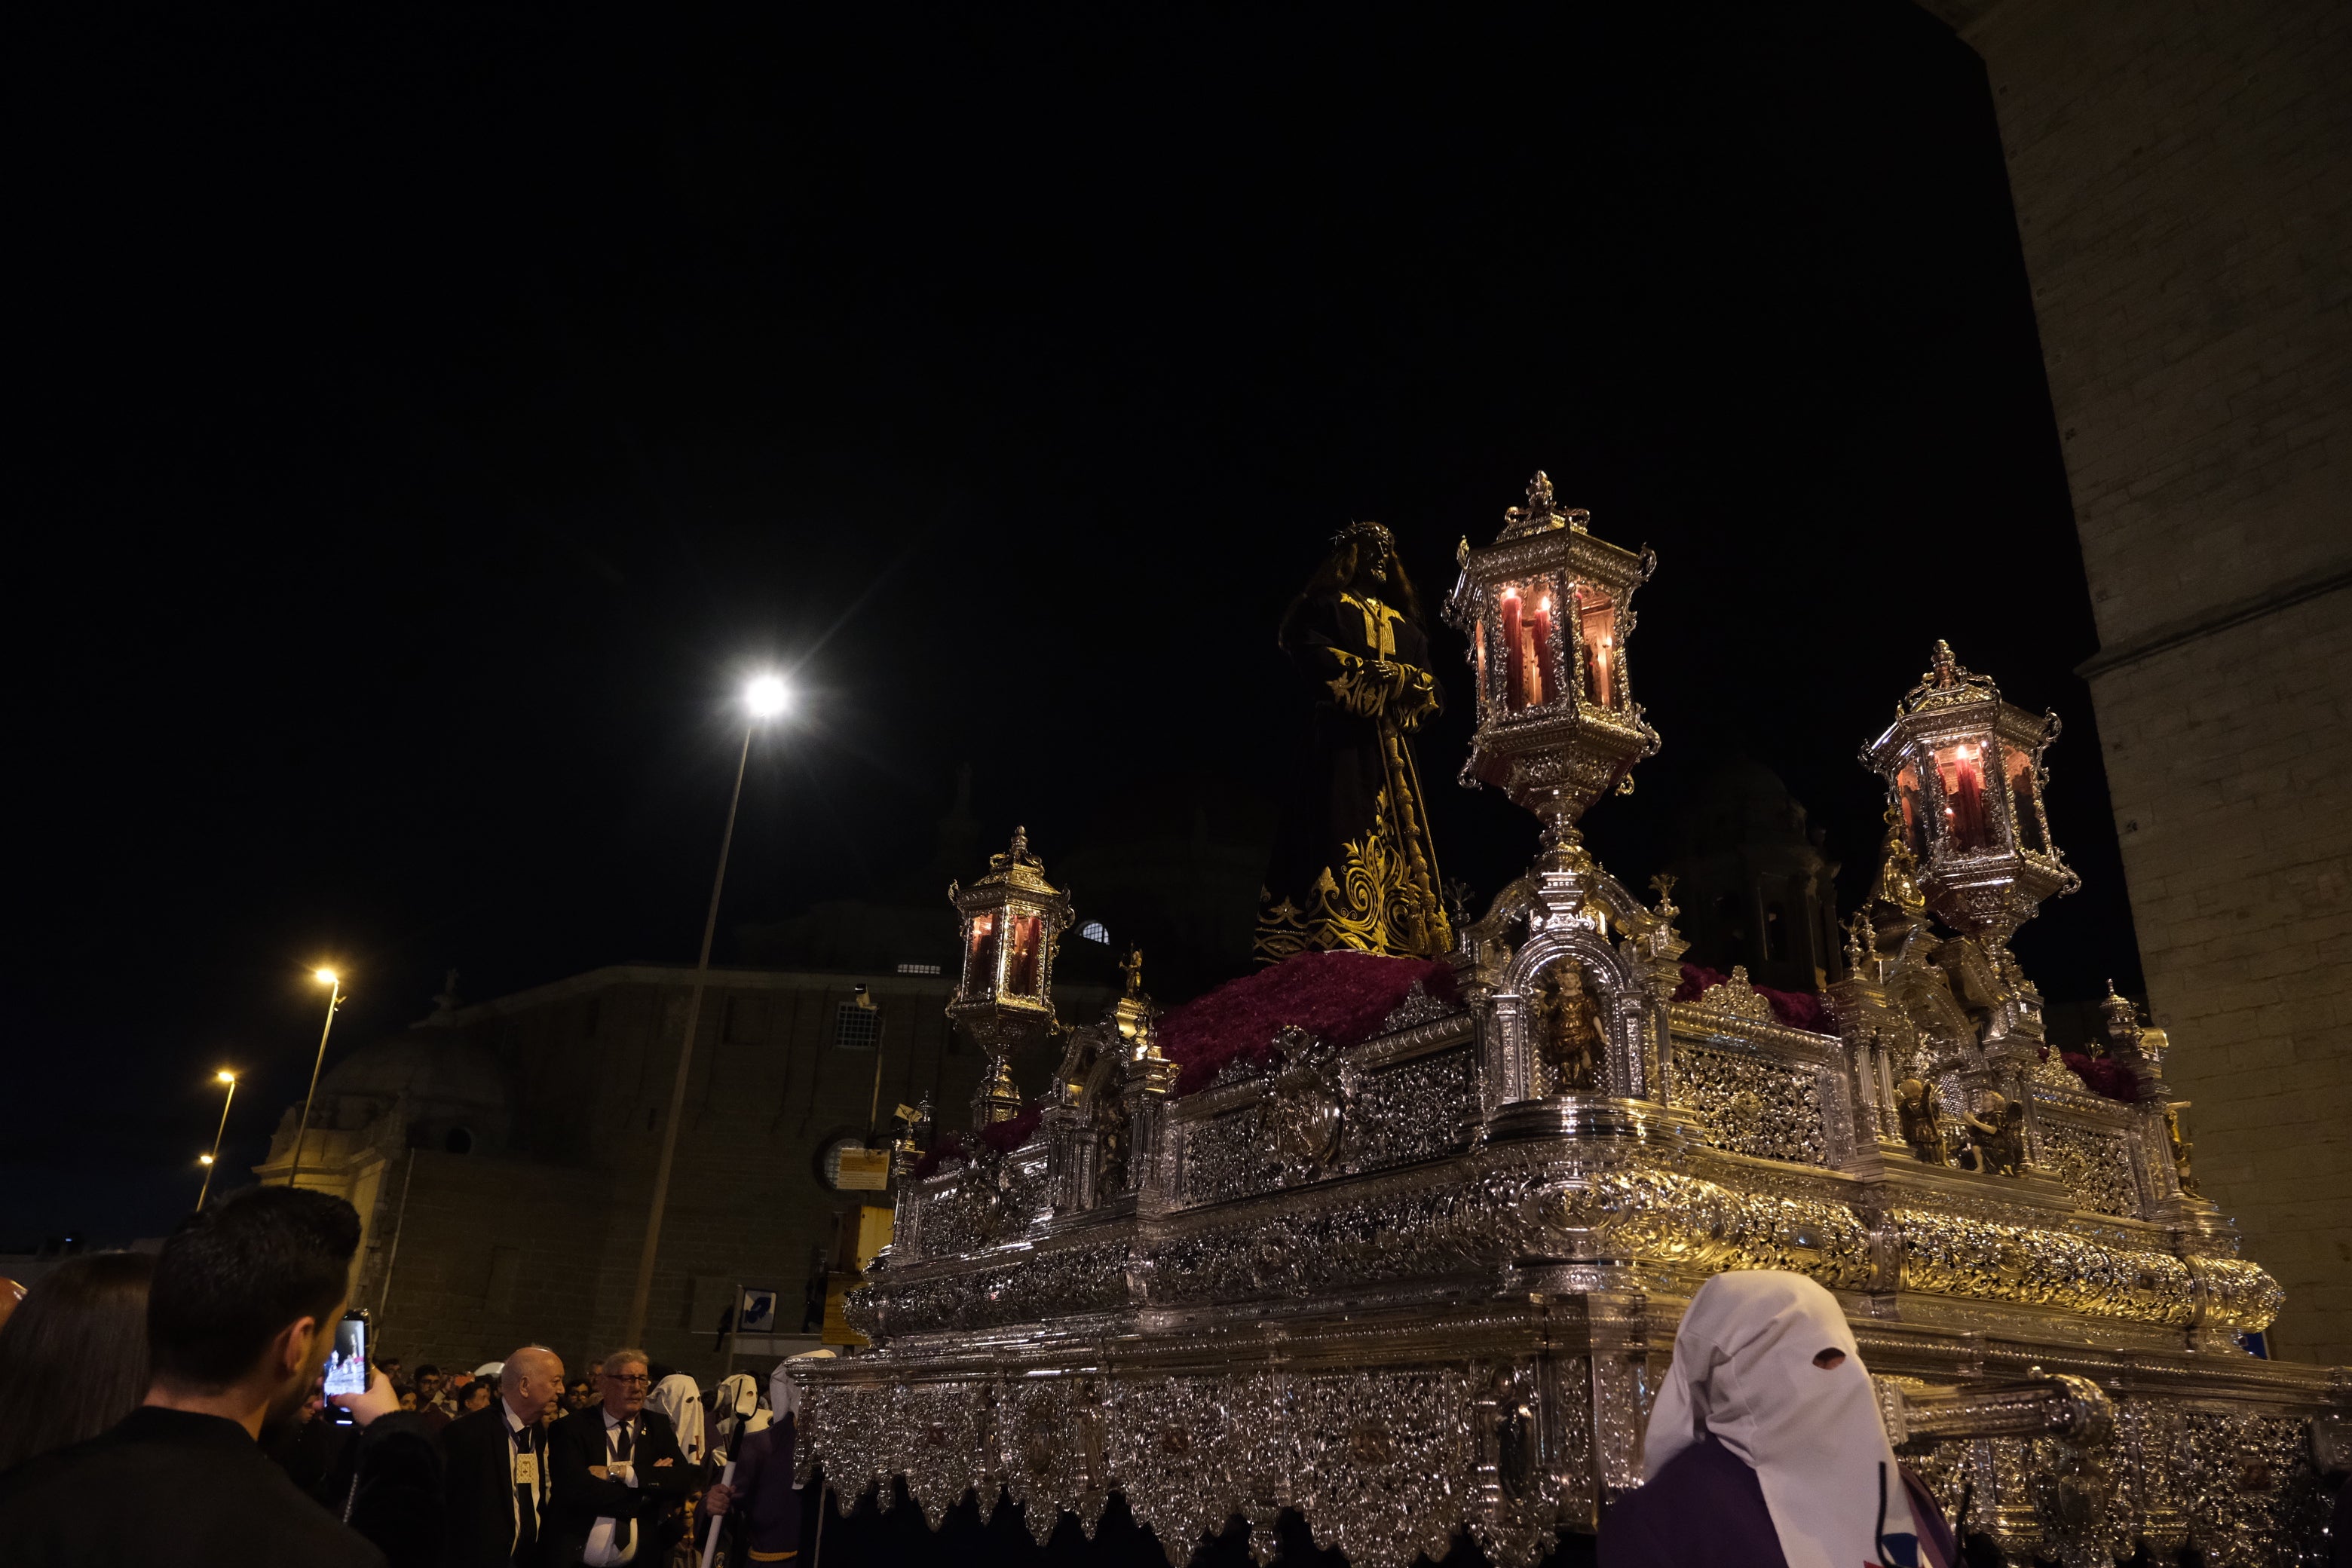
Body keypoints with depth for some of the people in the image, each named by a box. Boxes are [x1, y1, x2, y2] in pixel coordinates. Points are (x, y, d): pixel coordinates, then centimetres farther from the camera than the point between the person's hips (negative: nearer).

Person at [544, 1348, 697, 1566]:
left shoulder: (658, 1426, 3)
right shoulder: (572, 1428, -6)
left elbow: (686, 1479, -10)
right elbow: (575, 1490, -20)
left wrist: (619, 1472, -19)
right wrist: (651, 1481, -16)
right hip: (578, 1558, -3)